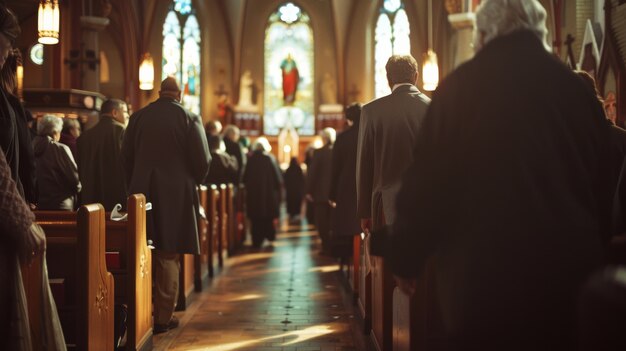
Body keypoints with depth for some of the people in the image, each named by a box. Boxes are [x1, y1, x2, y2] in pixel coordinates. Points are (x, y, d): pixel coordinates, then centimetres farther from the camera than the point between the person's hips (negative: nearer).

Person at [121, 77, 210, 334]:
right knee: (168, 256, 4)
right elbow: (202, 160, -7)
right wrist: (193, 183, 11)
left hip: (141, 194, 3)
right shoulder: (189, 118, -5)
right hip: (176, 194, -3)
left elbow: (126, 157, 7)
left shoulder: (138, 117, 3)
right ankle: (164, 317, 7)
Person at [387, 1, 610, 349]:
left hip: (484, 279, -3)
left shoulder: (461, 86, -9)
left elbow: (425, 186, -9)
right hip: (569, 278, 3)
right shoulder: (576, 88, 2)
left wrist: (406, 260, 3)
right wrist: (592, 255, 22)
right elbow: (602, 187, 10)